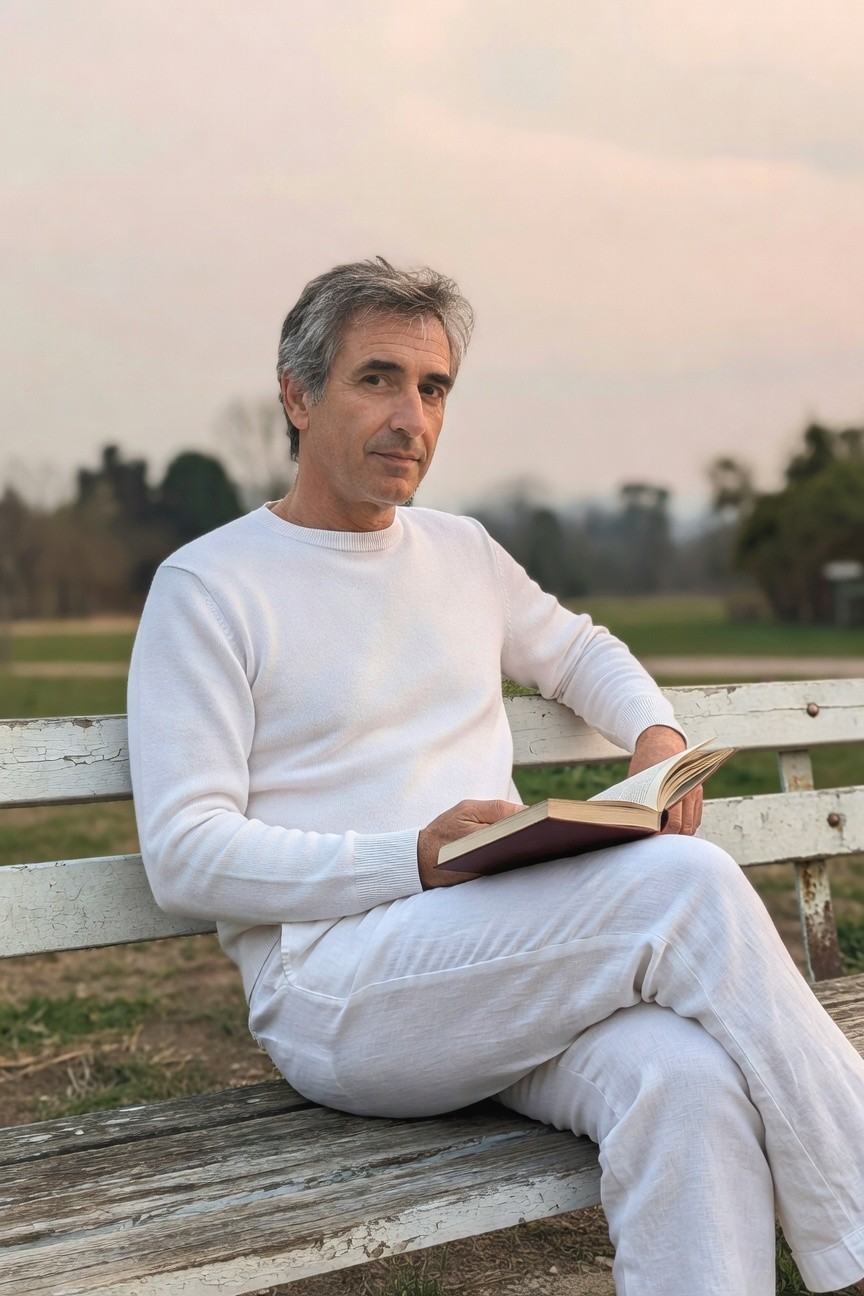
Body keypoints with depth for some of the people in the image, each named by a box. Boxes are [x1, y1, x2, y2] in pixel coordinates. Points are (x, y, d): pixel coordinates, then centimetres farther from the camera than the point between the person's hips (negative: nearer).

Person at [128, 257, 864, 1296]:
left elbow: (578, 650, 39)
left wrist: (656, 731, 14)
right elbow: (185, 857, -6)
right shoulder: (208, 587, 1)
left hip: (506, 960, 6)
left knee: (689, 1084, -30)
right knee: (687, 885, -27)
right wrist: (415, 859, -18)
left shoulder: (461, 552, 21)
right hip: (333, 989, -5)